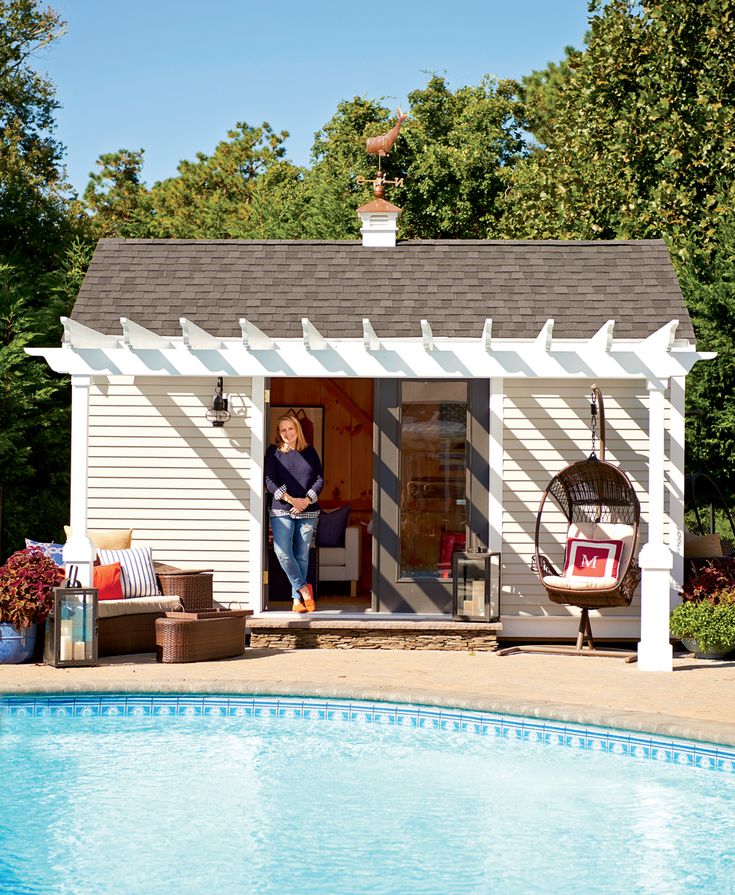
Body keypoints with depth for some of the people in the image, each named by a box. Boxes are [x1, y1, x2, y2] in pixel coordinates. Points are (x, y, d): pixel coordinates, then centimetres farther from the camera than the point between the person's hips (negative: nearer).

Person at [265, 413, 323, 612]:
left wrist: (306, 500, -9)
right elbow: (269, 480, -4)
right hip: (281, 511, -2)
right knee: (282, 552, -16)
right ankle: (303, 588, -1)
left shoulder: (309, 452, 11)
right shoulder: (274, 452, 4)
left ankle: (298, 599, 7)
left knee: (302, 555, 2)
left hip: (308, 512, 2)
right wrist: (290, 499, -15)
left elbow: (320, 479, 8)